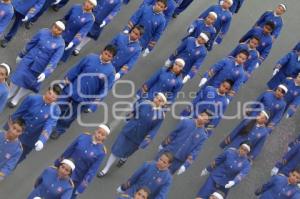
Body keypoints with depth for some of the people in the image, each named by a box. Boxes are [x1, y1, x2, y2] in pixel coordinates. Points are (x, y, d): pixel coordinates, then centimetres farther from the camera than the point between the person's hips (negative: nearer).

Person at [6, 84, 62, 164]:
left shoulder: (55, 111, -16)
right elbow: (18, 113, -7)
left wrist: (42, 141, -42)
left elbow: (49, 126, -26)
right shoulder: (32, 99, -17)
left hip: (30, 142, 1)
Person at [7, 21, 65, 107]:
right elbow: (31, 43, 2)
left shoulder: (60, 44, -18)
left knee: (29, 83, 13)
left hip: (39, 67, -1)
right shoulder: (43, 32, -10)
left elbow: (54, 60, -19)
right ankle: (10, 94, 35)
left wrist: (45, 73, -28)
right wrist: (21, 55, 12)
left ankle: (15, 99, 38)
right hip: (28, 59, 2)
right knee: (18, 76, 6)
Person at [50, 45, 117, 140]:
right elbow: (76, 68, 0)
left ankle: (59, 130, 40)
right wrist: (67, 79, 2)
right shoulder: (90, 57, -8)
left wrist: (98, 99, -17)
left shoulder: (111, 71, -12)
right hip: (72, 89, 1)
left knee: (70, 116, 16)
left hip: (84, 97, -1)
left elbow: (106, 87, -9)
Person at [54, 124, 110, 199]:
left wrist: (81, 187, -15)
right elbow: (69, 150, -2)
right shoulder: (83, 136, -14)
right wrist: (57, 163, 8)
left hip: (78, 179, -2)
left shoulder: (101, 151, -19)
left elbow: (93, 170, -15)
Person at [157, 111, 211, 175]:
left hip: (179, 161, -1)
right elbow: (172, 134, 3)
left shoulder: (204, 136, -7)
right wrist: (162, 145, 9)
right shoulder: (185, 122, -5)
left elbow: (196, 151, -9)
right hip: (168, 151, 1)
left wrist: (185, 166, -17)